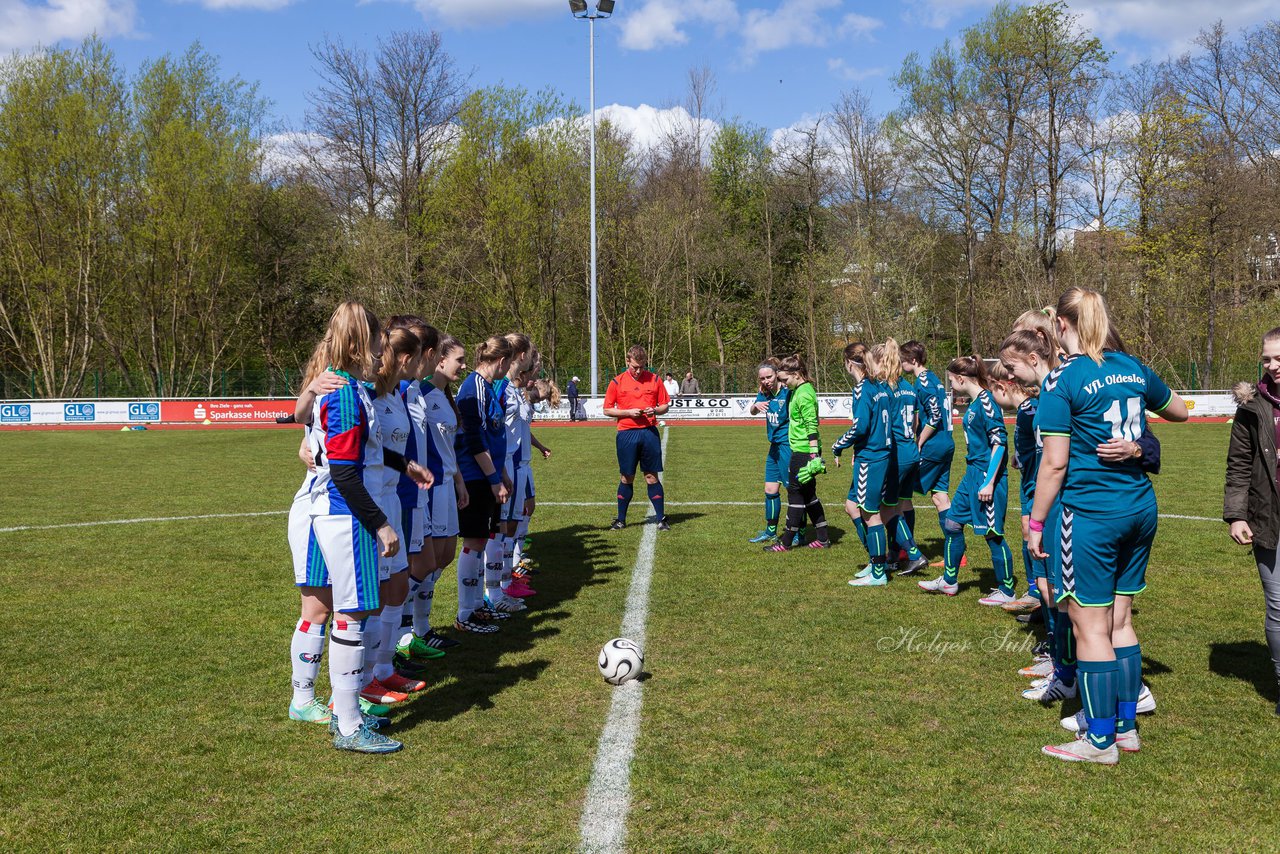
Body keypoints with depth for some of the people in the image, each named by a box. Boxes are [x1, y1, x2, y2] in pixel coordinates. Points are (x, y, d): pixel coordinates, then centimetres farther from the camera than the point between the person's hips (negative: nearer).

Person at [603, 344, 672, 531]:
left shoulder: (654, 379, 6)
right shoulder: (617, 382, 2)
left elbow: (665, 405, 11)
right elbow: (607, 410, 3)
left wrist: (655, 410, -10)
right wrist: (628, 412, -11)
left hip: (650, 432, 1)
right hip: (627, 434, -1)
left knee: (652, 476, 3)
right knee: (627, 478, 5)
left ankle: (661, 519, 9)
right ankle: (621, 520, 16)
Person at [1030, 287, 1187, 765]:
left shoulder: (1062, 380, -13)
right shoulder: (1132, 368, 7)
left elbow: (1055, 463, -14)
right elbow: (1180, 411, 24)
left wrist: (1036, 523, -6)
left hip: (1091, 514, -7)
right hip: (1140, 507, 7)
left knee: (1090, 626, 3)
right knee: (1120, 621, 17)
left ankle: (1101, 740, 11)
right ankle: (1127, 728, 25)